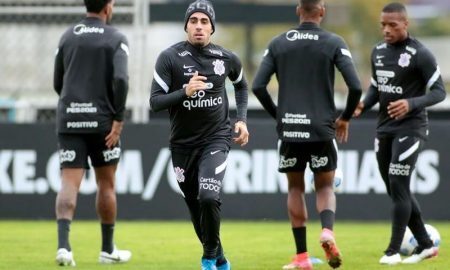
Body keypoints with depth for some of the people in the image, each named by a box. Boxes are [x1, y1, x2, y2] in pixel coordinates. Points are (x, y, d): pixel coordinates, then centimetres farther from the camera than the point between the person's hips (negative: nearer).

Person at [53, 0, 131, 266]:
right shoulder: (116, 39, -1)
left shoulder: (68, 36, 11)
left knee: (69, 183, -6)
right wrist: (118, 120, -13)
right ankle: (108, 249, 22)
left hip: (69, 121, 2)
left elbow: (58, 83, 15)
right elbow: (120, 79, -16)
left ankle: (63, 244, -27)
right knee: (106, 184, 13)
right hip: (102, 120, -2)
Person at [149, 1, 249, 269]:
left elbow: (241, 86, 20)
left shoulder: (226, 58, -2)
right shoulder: (170, 57, -9)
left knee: (209, 197, -23)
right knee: (195, 207, 10)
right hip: (183, 143, 1)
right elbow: (155, 102, -13)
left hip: (216, 138, -1)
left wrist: (242, 119, 9)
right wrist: (185, 92, -28)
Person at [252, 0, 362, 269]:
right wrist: (345, 118, 7)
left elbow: (258, 86, 1)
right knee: (325, 188, 13)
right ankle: (328, 231, -18)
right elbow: (355, 86, -9)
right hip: (322, 129, -1)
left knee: (295, 188, 14)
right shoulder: (333, 43, -2)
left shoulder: (279, 43, 5)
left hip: (289, 129, 1)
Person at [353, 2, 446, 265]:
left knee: (399, 187, -11)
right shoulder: (378, 52, 9)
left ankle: (394, 250, -4)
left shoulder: (420, 54, -12)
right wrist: (364, 105, -1)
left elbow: (439, 92, -12)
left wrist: (412, 104, -28)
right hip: (385, 128, 7)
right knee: (396, 190, 10)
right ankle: (425, 244, 21)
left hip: (410, 128, -7)